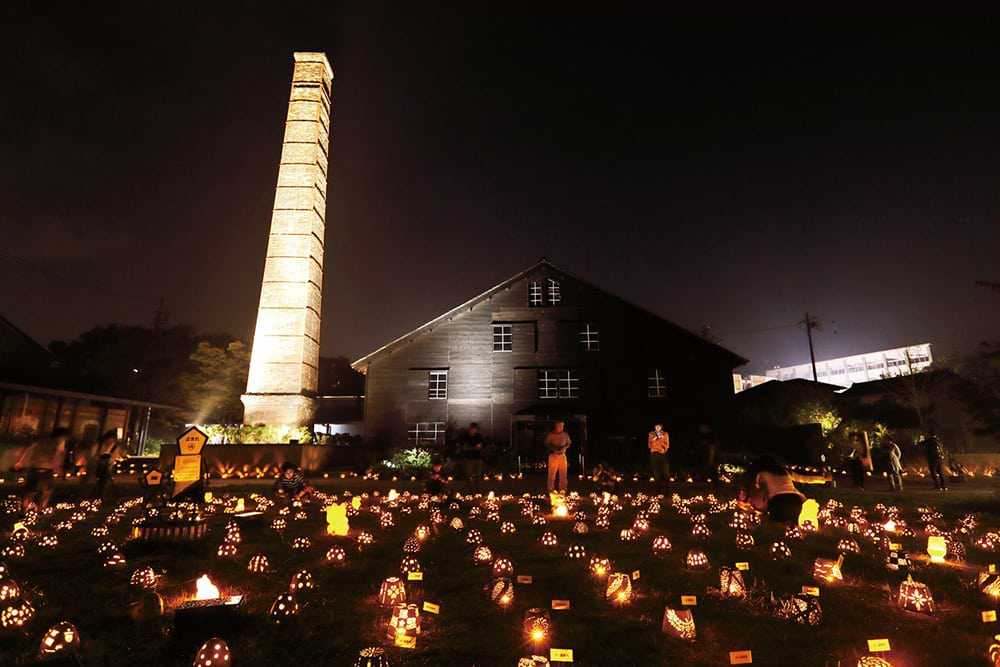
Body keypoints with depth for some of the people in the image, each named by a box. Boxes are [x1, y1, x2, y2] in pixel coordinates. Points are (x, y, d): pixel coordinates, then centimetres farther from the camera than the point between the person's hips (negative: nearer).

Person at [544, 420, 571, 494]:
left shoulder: (565, 434, 8)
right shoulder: (551, 434, -1)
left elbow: (568, 444, 15)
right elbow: (546, 444, 0)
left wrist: (564, 447, -7)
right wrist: (555, 448, -15)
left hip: (562, 455, 3)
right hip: (553, 455, -3)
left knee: (563, 473, 2)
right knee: (552, 473, -3)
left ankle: (562, 489, 12)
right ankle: (551, 489, 5)